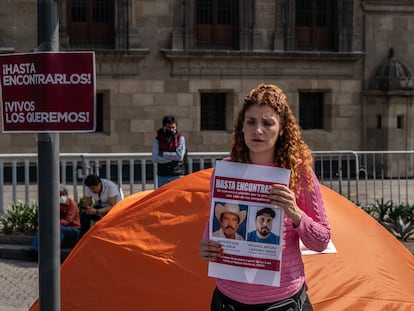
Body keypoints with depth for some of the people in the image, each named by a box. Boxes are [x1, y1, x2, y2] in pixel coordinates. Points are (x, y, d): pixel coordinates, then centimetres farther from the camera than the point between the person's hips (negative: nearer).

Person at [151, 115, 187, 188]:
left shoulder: (180, 138, 0)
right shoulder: (158, 140, 3)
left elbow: (180, 156, -11)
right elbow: (155, 158, -7)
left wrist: (163, 154, -6)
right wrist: (171, 159, -12)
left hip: (177, 175, -2)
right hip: (162, 176, 2)